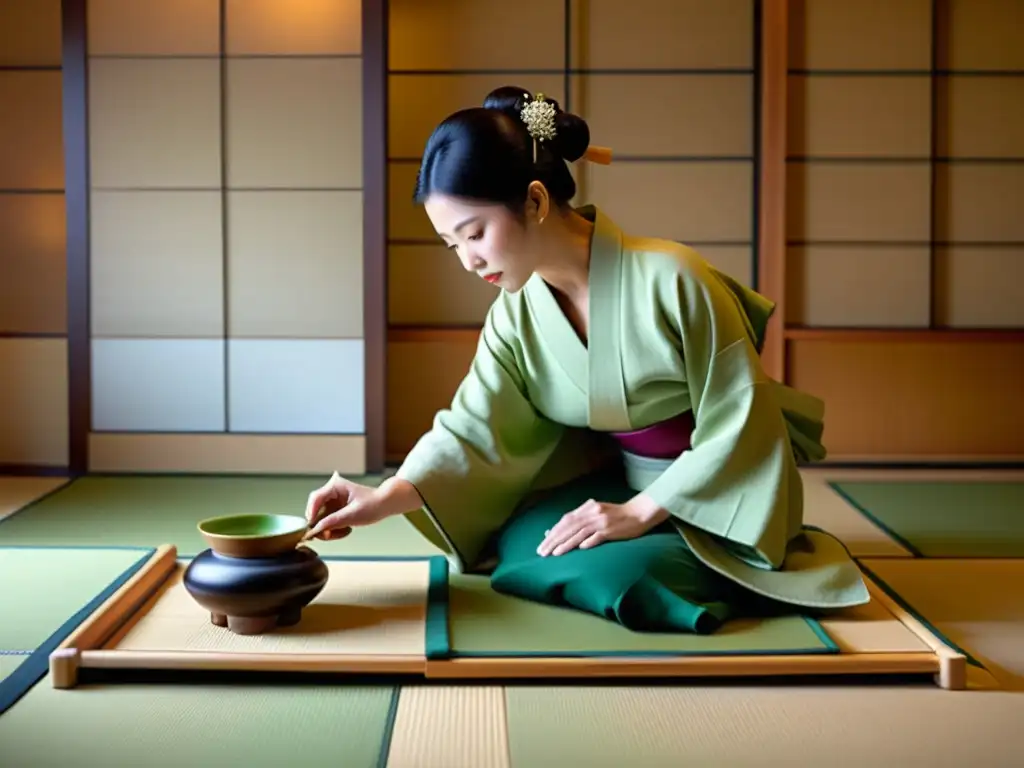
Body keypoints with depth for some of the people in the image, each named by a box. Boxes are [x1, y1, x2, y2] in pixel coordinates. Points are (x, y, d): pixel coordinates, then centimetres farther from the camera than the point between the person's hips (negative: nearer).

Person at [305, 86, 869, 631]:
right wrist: (386, 498, -28)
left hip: (712, 496, -5)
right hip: (620, 484, 6)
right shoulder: (516, 313, -7)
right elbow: (476, 429, -11)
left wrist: (641, 511, -23)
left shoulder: (669, 279, -26)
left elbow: (739, 419, -20)